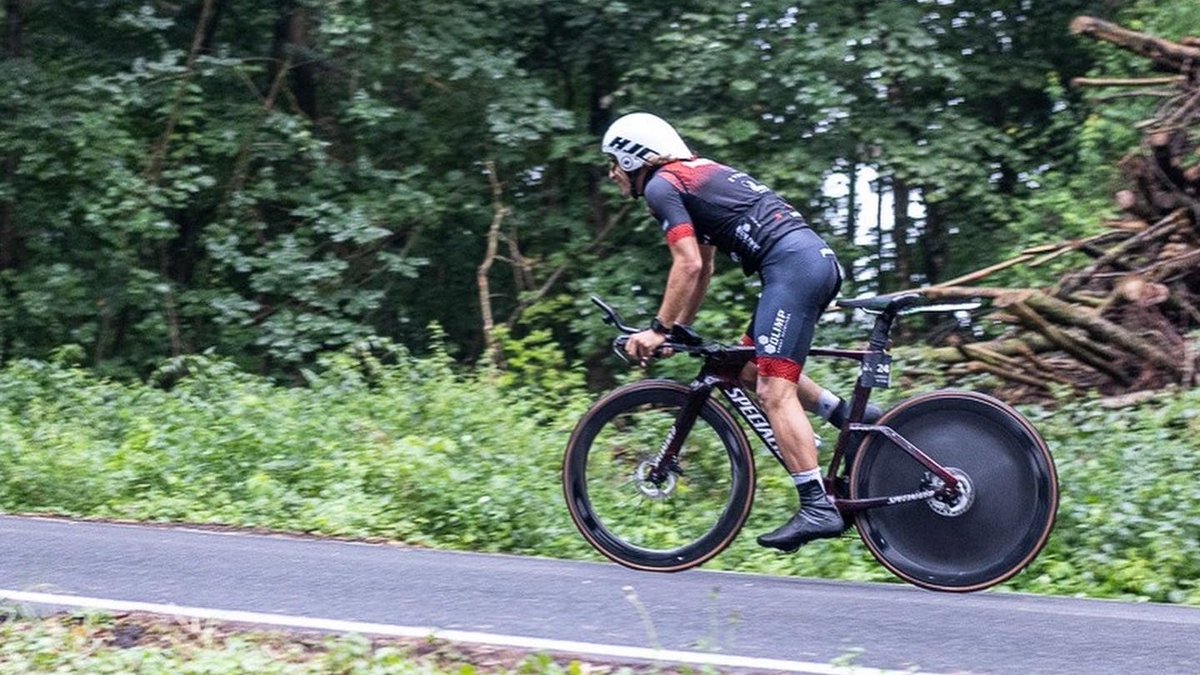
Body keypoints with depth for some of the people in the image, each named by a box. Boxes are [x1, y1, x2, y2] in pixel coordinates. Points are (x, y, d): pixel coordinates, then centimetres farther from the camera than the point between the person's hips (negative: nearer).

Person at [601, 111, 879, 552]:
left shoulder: (660, 186, 1)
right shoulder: (698, 175, 29)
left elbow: (689, 265, -8)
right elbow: (702, 270, 31)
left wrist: (659, 329, -2)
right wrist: (679, 329, 32)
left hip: (791, 264, -10)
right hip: (819, 258, 10)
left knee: (774, 391, -12)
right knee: (750, 369, 20)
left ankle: (818, 508, -20)